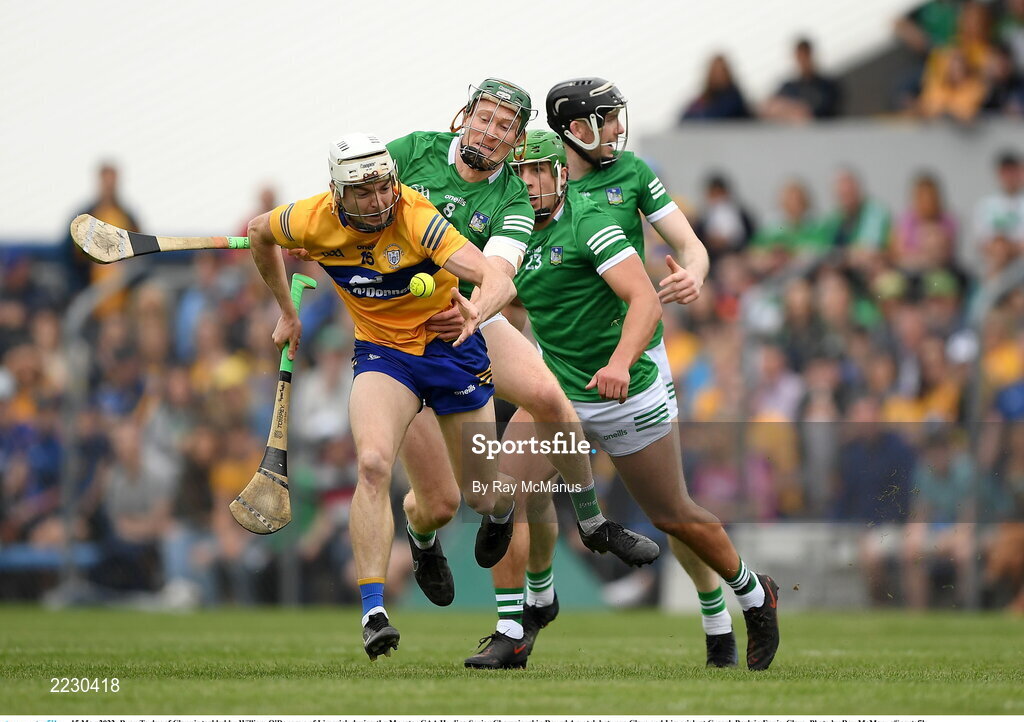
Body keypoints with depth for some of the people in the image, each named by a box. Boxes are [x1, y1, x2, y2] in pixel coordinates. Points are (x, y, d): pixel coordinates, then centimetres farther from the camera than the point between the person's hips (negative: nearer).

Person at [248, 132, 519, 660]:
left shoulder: (416, 218, -29)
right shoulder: (313, 221, -17)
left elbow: (498, 280, -39)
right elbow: (259, 232, 8)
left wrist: (478, 309, -61)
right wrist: (287, 312, 14)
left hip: (450, 347, -1)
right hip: (381, 353, 2)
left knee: (483, 497, 8)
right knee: (373, 463, -27)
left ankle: (500, 511, 50)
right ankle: (373, 610, -28)